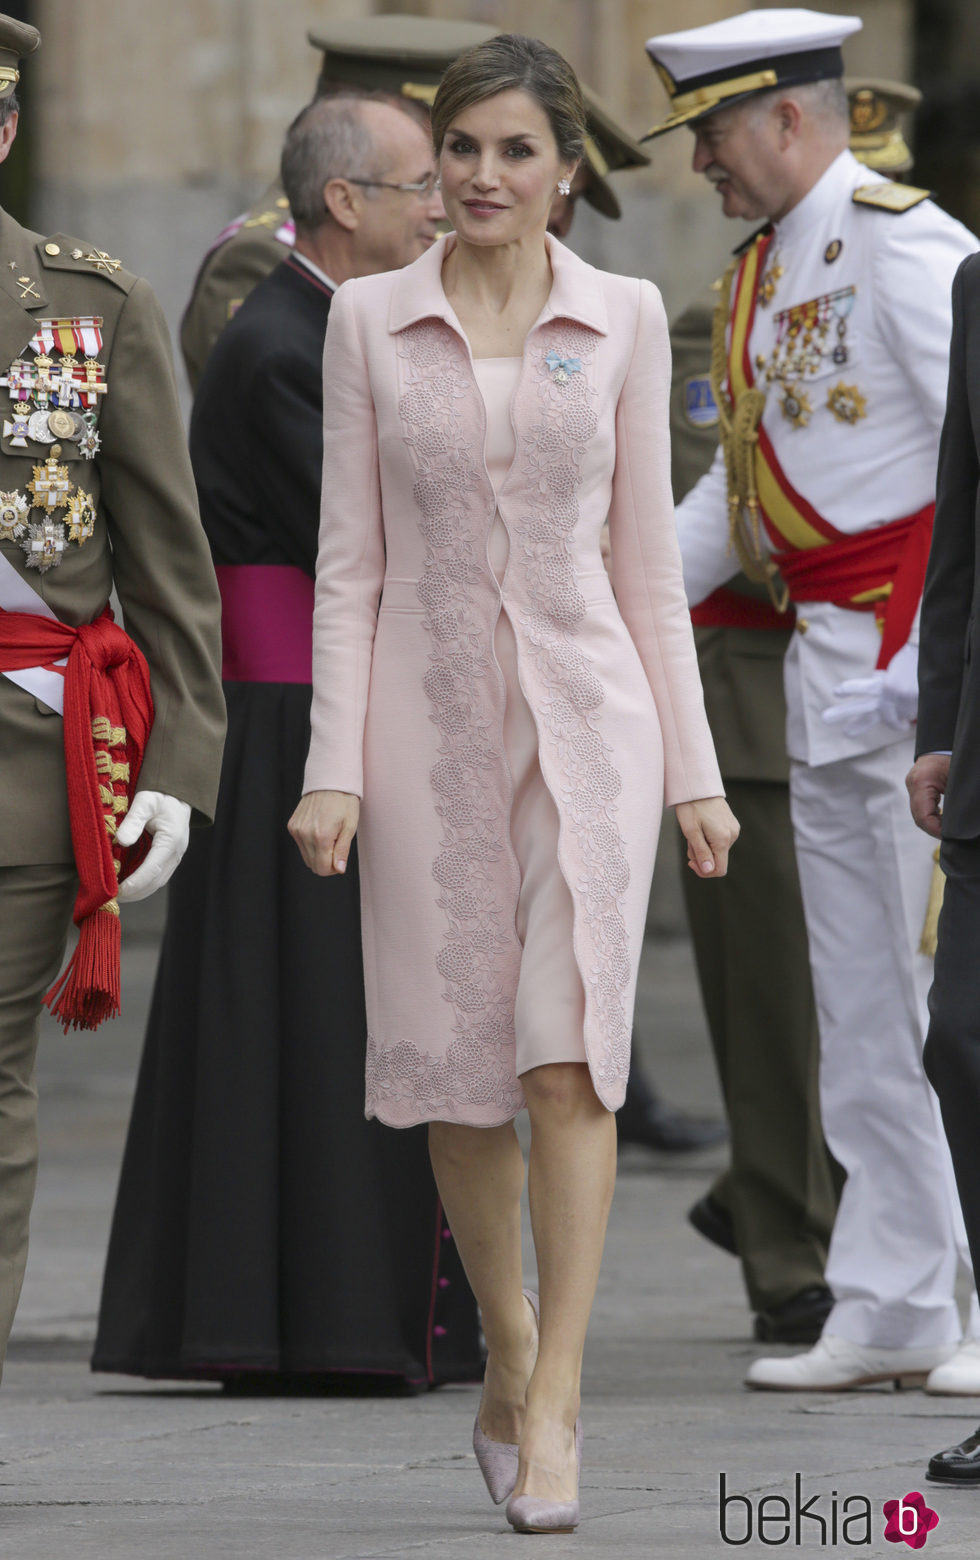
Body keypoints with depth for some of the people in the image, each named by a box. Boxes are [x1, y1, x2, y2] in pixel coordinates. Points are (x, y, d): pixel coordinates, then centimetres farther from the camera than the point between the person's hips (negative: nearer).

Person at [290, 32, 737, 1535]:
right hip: (430, 719, 1)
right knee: (458, 1073, 6)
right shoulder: (369, 321, 3)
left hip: (585, 709, -1)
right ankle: (508, 1355, 27)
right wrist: (336, 766, -4)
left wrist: (692, 765, 5)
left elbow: (648, 552, 7)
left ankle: (552, 1406, -12)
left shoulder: (625, 317, 3)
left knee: (568, 1059, -13)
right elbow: (350, 560, 3)